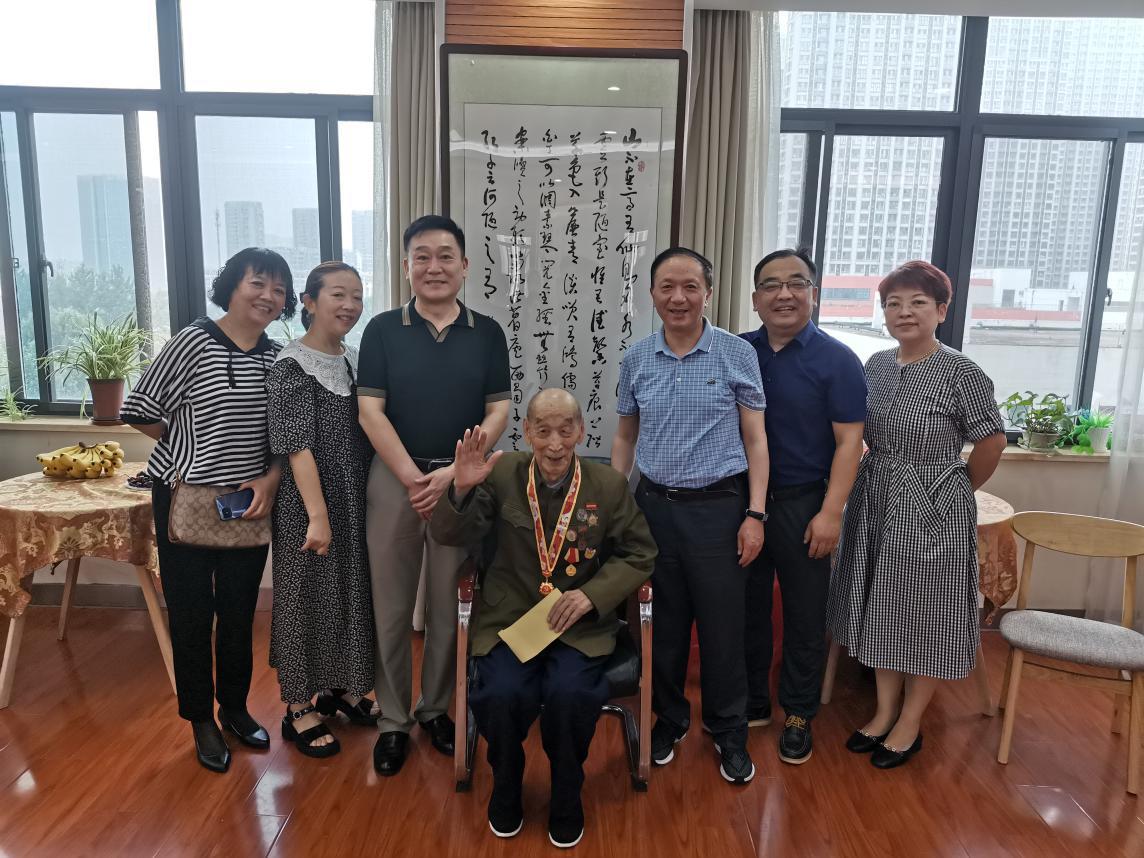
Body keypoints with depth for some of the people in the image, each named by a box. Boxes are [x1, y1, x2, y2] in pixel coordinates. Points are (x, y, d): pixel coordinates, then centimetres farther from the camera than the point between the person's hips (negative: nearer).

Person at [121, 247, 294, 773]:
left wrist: (270, 477, -9)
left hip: (250, 501, 4)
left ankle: (235, 708, 33)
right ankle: (201, 721, 26)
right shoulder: (195, 341, -11)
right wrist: (193, 448, 0)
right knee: (191, 611, 8)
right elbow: (139, 411, -6)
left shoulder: (278, 357, 2)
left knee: (239, 610, 14)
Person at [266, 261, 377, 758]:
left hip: (356, 502, 7)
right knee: (307, 596, 5)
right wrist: (318, 515, -22)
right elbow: (297, 447, -18)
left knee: (351, 590, 16)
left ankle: (341, 687, 35)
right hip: (309, 504, -7)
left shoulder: (355, 360, 8)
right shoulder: (293, 365, -13)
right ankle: (299, 708, 20)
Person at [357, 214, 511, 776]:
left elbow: (498, 413, 0)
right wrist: (413, 477, -12)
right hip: (394, 478, 0)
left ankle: (437, 708, 29)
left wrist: (450, 473, -11)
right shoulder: (383, 330, 1)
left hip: (461, 482, 1)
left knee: (448, 606, 10)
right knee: (391, 606, 7)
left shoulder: (486, 333, 3)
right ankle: (393, 720, 22)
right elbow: (370, 411, -4)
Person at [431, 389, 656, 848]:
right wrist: (462, 489, -24)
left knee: (569, 694, -26)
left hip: (579, 622, 0)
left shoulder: (610, 485, -3)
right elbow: (452, 536, -3)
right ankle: (506, 789, 10)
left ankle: (566, 797, 6)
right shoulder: (502, 474, -4)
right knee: (501, 695, -24)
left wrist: (592, 594, -11)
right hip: (508, 617, 1)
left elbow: (639, 554, 4)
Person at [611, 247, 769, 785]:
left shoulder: (737, 354, -5)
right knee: (663, 624, 13)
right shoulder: (637, 359, 3)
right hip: (653, 505, 3)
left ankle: (729, 733, 27)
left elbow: (755, 439, -1)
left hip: (718, 507, -2)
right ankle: (669, 719, 34)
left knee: (722, 628, 6)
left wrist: (755, 514, -7)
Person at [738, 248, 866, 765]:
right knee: (746, 607, 15)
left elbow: (849, 441, -9)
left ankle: (798, 716, 27)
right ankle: (752, 703, 33)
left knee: (804, 616, 9)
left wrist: (830, 512, -15)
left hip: (802, 505, -3)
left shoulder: (835, 360, -7)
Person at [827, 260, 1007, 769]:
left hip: (932, 509, -6)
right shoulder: (876, 365, 3)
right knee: (881, 608, 14)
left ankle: (910, 725, 24)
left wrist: (954, 489, 4)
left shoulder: (961, 373, -14)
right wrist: (884, 476, 11)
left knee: (924, 613, 8)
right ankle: (885, 711, 30)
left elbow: (991, 442, -7)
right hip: (875, 503, 6)